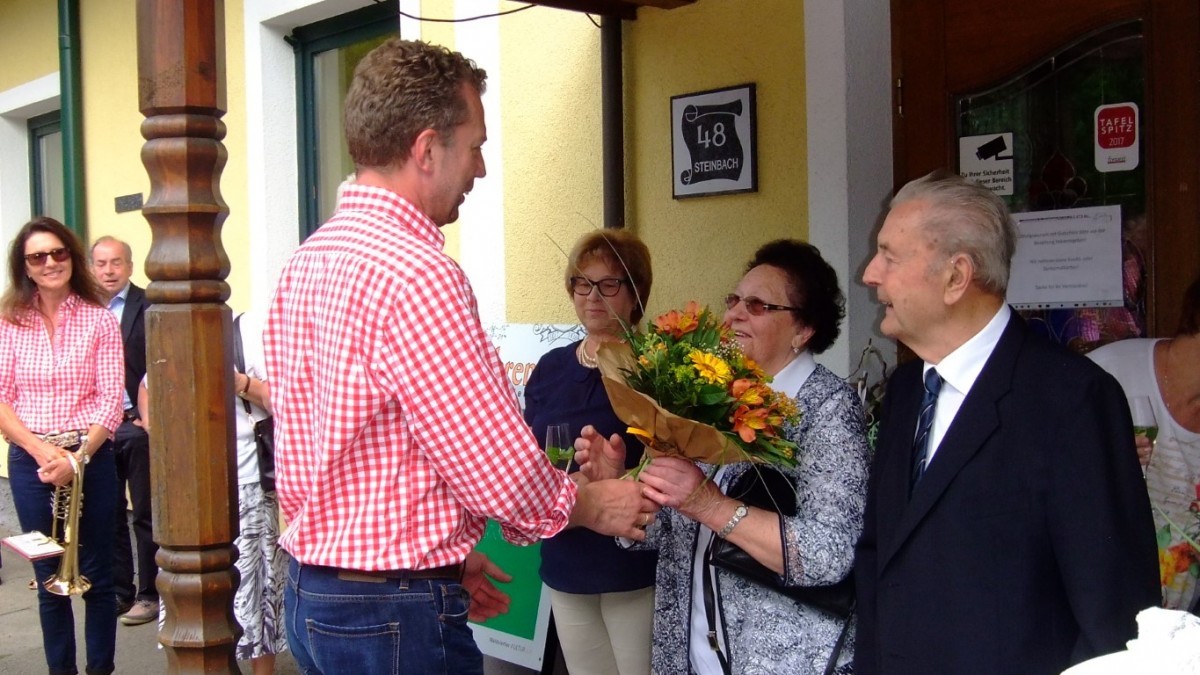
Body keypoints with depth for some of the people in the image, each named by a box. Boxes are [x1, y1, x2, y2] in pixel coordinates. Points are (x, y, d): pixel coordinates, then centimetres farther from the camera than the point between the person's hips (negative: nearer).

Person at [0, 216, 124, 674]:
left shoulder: (100, 320, 0)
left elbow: (111, 401, -4)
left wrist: (78, 457, -16)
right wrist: (43, 452, -13)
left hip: (91, 459, -1)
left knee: (96, 578, 5)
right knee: (50, 581, 8)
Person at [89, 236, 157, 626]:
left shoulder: (149, 306, -5)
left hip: (138, 426, -4)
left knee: (145, 515, 4)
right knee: (109, 515, 11)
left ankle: (148, 594, 12)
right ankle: (120, 591, 22)